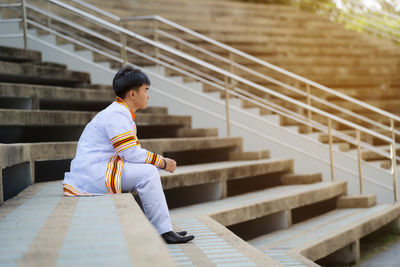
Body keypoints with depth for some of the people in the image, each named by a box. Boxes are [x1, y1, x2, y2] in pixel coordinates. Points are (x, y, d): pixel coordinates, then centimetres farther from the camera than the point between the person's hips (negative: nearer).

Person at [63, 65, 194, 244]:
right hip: (92, 174, -11)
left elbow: (132, 152, 18)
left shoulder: (123, 114, 19)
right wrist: (162, 163, -10)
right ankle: (164, 232, -17)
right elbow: (131, 153, -21)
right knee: (147, 172, -20)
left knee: (148, 170, 11)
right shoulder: (116, 115, -15)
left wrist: (160, 161, 3)